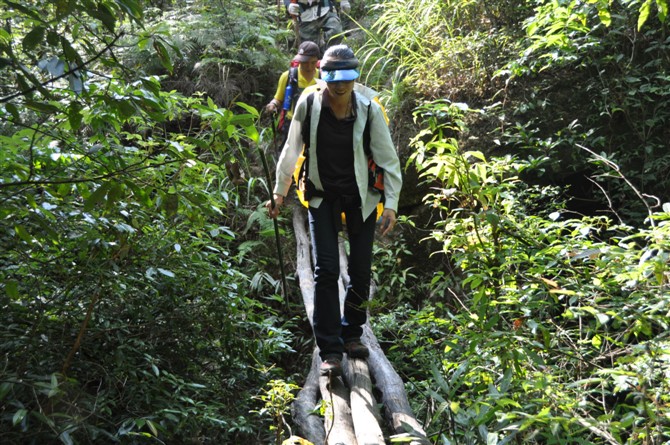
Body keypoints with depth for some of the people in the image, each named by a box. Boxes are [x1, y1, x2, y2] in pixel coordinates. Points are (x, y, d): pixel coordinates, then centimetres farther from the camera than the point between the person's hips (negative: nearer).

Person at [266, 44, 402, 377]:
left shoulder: (369, 110, -14)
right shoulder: (308, 105, -12)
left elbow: (388, 159, -7)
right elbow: (291, 150, 1)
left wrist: (391, 204, -11)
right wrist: (279, 192, 6)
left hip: (361, 196, 1)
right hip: (322, 196, 0)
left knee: (361, 271, 6)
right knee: (326, 270, -8)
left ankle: (352, 333, 29)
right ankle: (329, 349, -2)